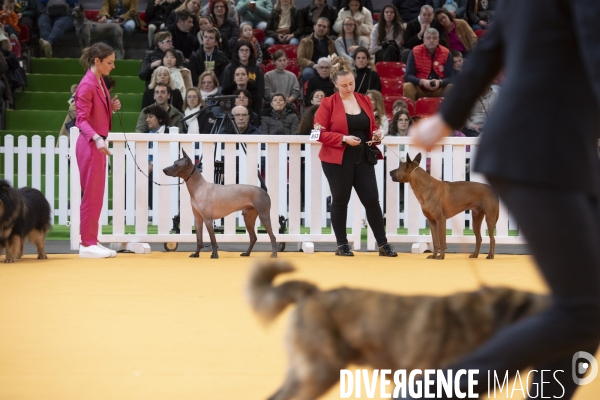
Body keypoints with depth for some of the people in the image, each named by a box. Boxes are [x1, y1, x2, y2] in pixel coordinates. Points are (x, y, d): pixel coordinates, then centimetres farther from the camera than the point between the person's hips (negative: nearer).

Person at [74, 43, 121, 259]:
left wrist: (112, 107, 2)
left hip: (98, 144, 9)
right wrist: (96, 139, -35)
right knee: (91, 195, -6)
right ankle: (87, 244, -2)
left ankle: (92, 241, 15)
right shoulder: (87, 85, -16)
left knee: (96, 195, 11)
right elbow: (82, 119, -21)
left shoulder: (100, 83, 11)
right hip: (90, 145, -9)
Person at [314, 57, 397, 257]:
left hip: (363, 159, 4)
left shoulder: (365, 101, 9)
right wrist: (343, 138, -19)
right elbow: (320, 133, -8)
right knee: (340, 201, 5)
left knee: (372, 200, 1)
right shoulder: (328, 104, -5)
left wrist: (376, 134, -4)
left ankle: (383, 244, 6)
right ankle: (342, 245, 14)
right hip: (337, 160, -4)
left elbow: (371, 127, 19)